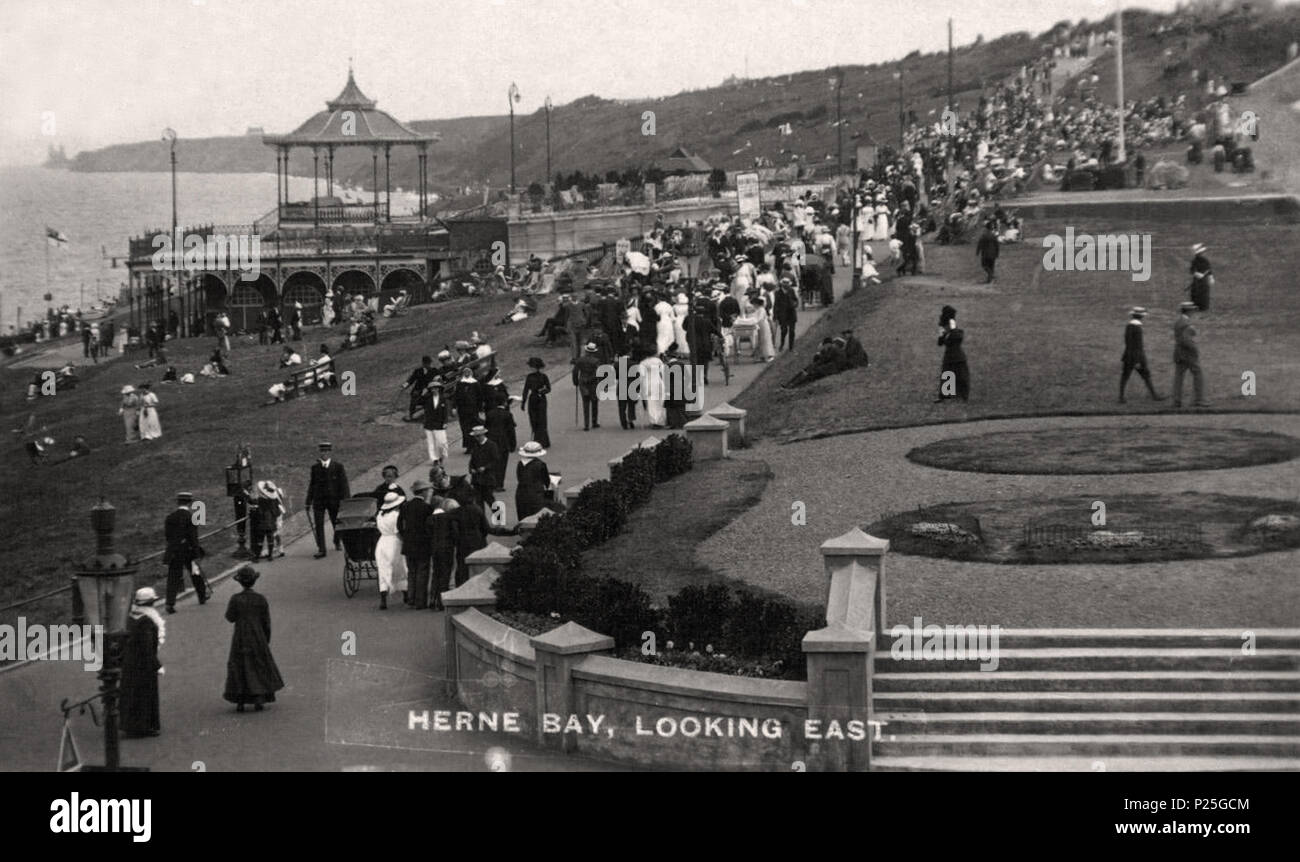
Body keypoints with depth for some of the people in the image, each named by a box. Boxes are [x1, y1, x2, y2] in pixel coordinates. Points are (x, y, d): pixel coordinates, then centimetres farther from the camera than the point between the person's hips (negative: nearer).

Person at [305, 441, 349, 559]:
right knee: (318, 525, -6)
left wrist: (345, 500, -7)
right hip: (319, 500, 1)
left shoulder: (338, 467, 0)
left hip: (334, 499, -1)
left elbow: (343, 484, 0)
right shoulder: (315, 468, 6)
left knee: (336, 523, 10)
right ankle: (321, 549, -4)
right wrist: (309, 501, 7)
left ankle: (337, 542, 37)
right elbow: (311, 485, 10)